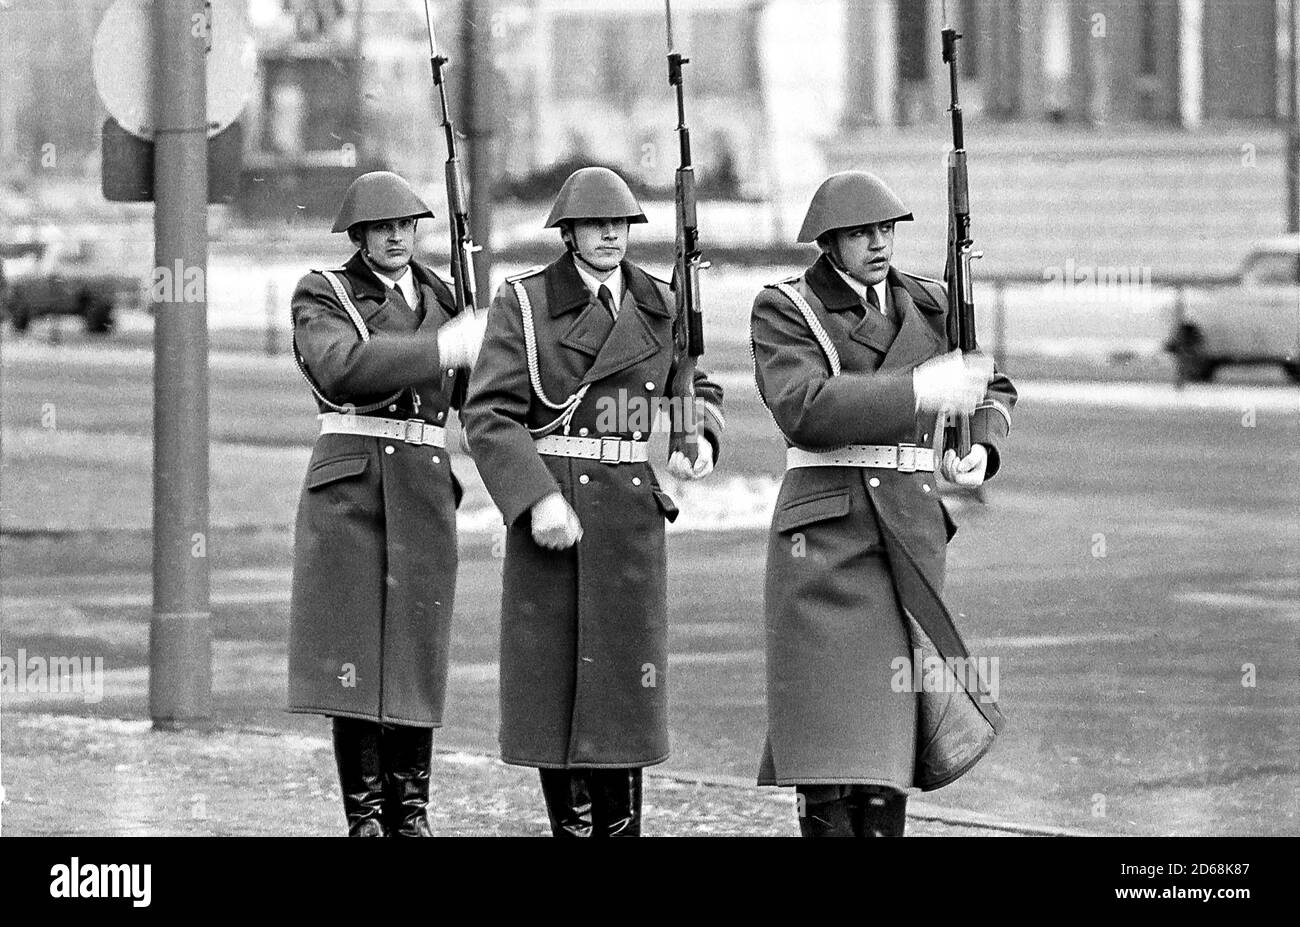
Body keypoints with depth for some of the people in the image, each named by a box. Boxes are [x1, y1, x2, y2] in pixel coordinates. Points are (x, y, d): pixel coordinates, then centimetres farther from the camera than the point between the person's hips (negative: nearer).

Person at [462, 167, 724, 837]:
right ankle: (570, 828, 11)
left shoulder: (661, 305, 8)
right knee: (553, 681, 1)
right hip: (550, 505, -2)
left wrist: (699, 441, -2)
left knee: (622, 679, 1)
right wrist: (537, 499, -19)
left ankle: (620, 827, 10)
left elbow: (699, 388, 21)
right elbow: (490, 414, -8)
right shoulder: (522, 302, -2)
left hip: (634, 511, 2)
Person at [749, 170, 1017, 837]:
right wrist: (919, 391, -22)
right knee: (831, 733, -9)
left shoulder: (924, 303, 12)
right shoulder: (783, 310, -2)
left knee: (885, 726, -1)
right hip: (823, 526, -4)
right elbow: (805, 409, -19)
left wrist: (981, 452, 0)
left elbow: (991, 390, 22)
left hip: (911, 529, 4)